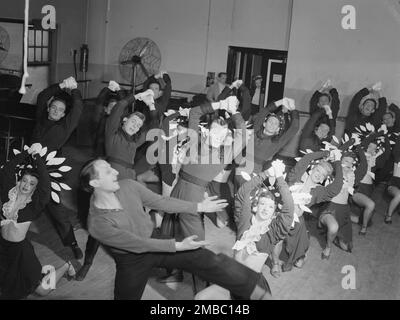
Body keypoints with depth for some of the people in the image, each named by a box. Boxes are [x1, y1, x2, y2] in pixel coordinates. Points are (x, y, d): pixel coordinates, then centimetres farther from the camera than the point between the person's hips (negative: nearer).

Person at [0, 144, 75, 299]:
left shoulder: (34, 204, -13)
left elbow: (45, 183, -28)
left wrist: (37, 156, -33)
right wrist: (27, 153, -23)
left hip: (21, 250, -4)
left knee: (43, 290, 2)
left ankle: (66, 266, 26)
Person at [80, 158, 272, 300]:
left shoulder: (127, 186, -12)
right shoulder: (97, 224, -27)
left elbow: (159, 202, -1)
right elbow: (138, 244, -25)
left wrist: (198, 207, 0)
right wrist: (177, 246, -24)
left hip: (154, 241, 4)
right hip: (131, 262, -3)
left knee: (208, 259, -6)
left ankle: (257, 290, 1)